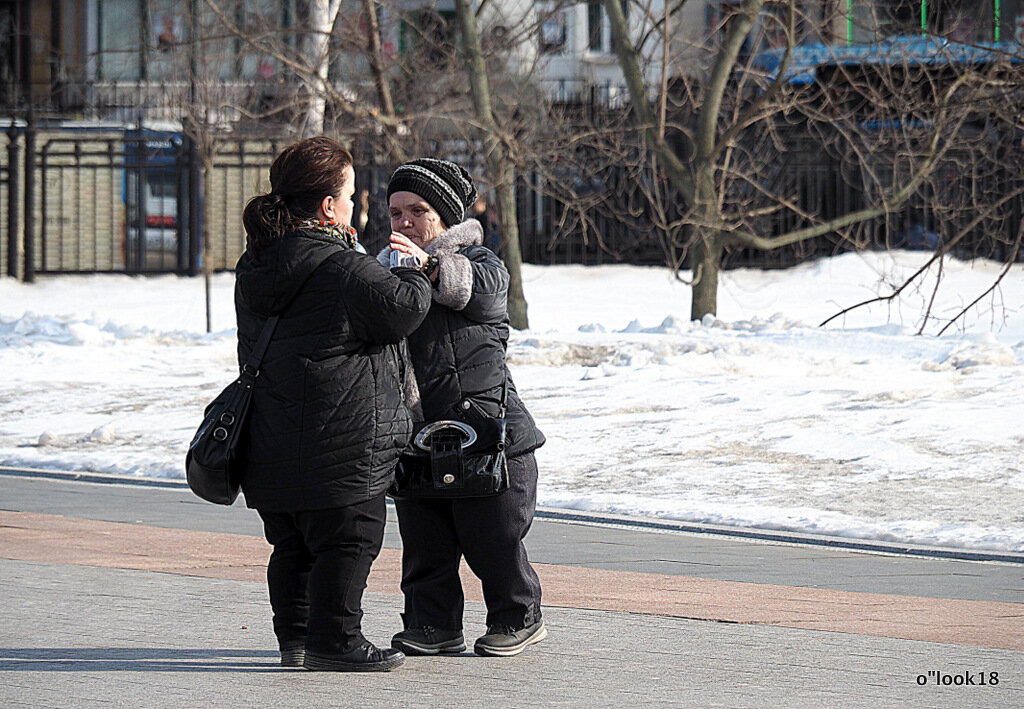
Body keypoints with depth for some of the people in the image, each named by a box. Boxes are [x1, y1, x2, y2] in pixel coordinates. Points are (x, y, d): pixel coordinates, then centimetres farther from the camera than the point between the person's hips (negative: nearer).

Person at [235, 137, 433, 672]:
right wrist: (414, 271, 9)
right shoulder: (344, 269, -16)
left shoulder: (253, 268, 11)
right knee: (348, 539, 0)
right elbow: (403, 309, -14)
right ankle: (334, 640, 0)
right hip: (340, 441, -8)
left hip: (270, 442, 8)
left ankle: (294, 636, 20)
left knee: (292, 546, 16)